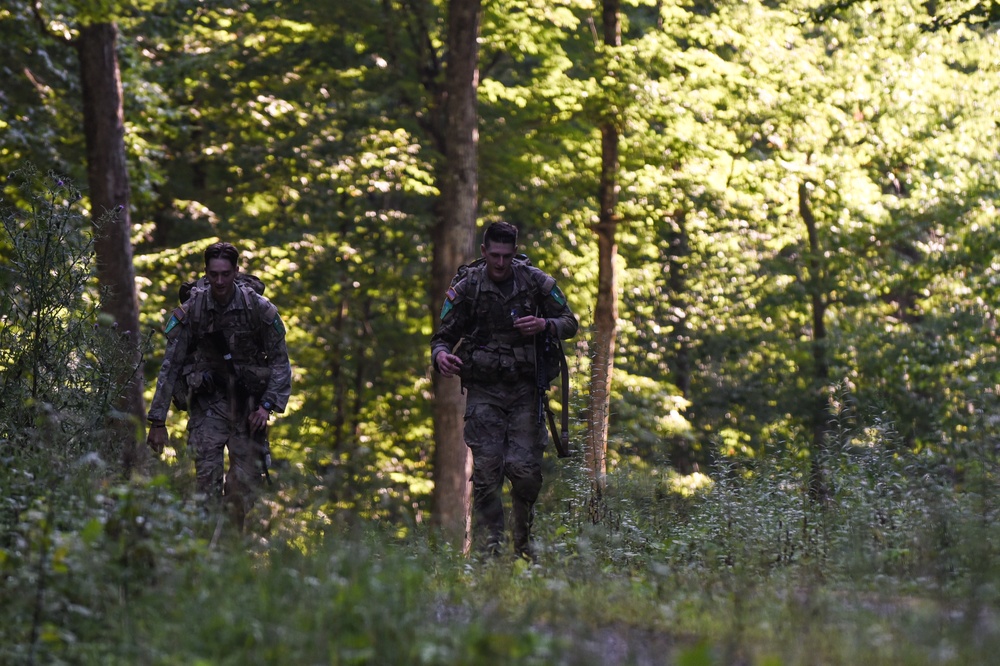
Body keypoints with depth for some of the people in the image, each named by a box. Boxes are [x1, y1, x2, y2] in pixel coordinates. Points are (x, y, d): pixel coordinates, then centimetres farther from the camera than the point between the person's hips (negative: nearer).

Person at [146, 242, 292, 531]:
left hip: (247, 402, 1)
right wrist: (157, 421, -7)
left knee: (247, 480, 0)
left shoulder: (259, 308, -10)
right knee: (207, 475, -13)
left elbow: (280, 360, -1)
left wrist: (267, 405, -14)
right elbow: (170, 366, -5)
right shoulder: (191, 310, -10)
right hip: (208, 401, 0)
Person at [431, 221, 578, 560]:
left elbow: (570, 323, 8)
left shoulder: (535, 282, 2)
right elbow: (444, 335, 5)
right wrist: (441, 355, -19)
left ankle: (525, 542, 12)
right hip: (483, 391, 0)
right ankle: (487, 550, -3)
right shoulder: (466, 288, 0)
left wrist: (545, 325, -15)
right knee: (486, 472, -8)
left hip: (525, 389, 0)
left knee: (525, 469, -9)